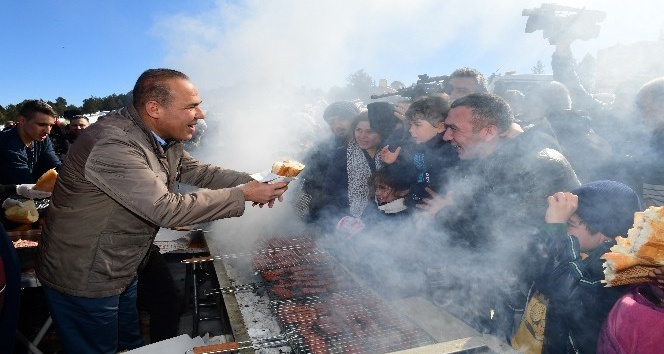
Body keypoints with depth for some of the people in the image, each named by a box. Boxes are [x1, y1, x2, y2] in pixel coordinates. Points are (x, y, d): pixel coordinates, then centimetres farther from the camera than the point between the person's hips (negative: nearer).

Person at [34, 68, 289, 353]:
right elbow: (167, 209, -34)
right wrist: (242, 195, -28)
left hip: (121, 273, 8)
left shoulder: (163, 138, -3)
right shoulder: (112, 146, -32)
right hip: (83, 280, -8)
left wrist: (249, 181, -10)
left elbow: (195, 171, 7)